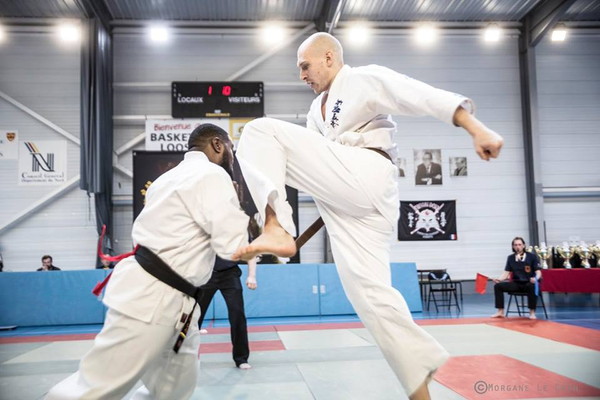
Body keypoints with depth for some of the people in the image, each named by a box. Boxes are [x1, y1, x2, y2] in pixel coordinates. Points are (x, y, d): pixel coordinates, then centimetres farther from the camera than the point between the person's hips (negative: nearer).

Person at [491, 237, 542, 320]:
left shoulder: (532, 256, -3)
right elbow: (506, 273, 4)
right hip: (516, 283, 4)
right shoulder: (510, 258, 6)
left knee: (532, 286, -39)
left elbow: (538, 272, -7)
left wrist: (535, 278, -30)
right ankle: (500, 311, -8)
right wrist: (499, 279, -17)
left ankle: (532, 312, -23)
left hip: (529, 283, -3)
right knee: (498, 286, -16)